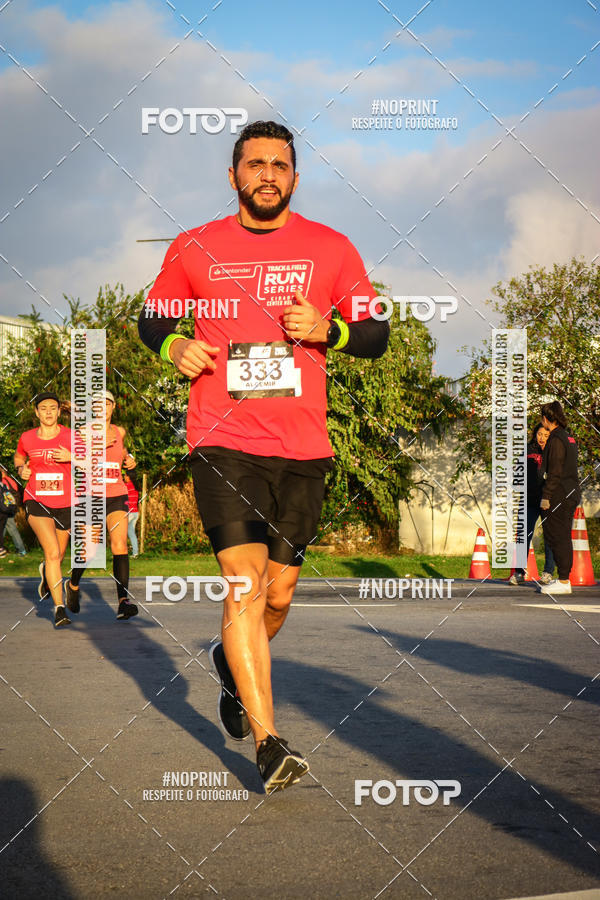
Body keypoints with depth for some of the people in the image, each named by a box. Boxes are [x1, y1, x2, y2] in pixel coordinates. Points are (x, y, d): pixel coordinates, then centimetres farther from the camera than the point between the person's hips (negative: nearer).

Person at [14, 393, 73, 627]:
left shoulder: (71, 437, -3)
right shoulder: (27, 438, 2)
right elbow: (18, 457, 24)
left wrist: (71, 457, -19)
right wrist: (21, 469, 3)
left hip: (65, 504, 1)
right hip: (37, 502, -1)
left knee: (58, 556, 16)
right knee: (52, 553, -19)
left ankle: (45, 572, 54)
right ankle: (59, 608, -17)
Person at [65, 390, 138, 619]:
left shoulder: (119, 431, 10)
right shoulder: (84, 432, -1)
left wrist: (128, 458, 12)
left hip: (116, 496, 2)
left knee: (120, 545, -16)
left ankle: (123, 601, -23)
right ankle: (73, 585, 34)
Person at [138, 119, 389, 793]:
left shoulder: (330, 249, 7)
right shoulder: (194, 249, 7)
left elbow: (376, 335, 9)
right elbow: (152, 317, 19)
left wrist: (328, 330, -11)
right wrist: (174, 345, -3)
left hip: (302, 447, 2)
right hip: (223, 440, -2)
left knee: (277, 594, 10)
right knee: (245, 583, -15)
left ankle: (231, 664, 44)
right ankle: (268, 743, -14)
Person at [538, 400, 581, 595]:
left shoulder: (556, 439, -14)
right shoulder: (569, 438, 14)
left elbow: (555, 471, -19)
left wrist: (546, 496, -17)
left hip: (559, 496, -10)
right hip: (571, 492, 10)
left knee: (558, 537, -6)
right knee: (563, 537, 13)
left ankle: (563, 582, -5)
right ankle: (564, 579, 17)